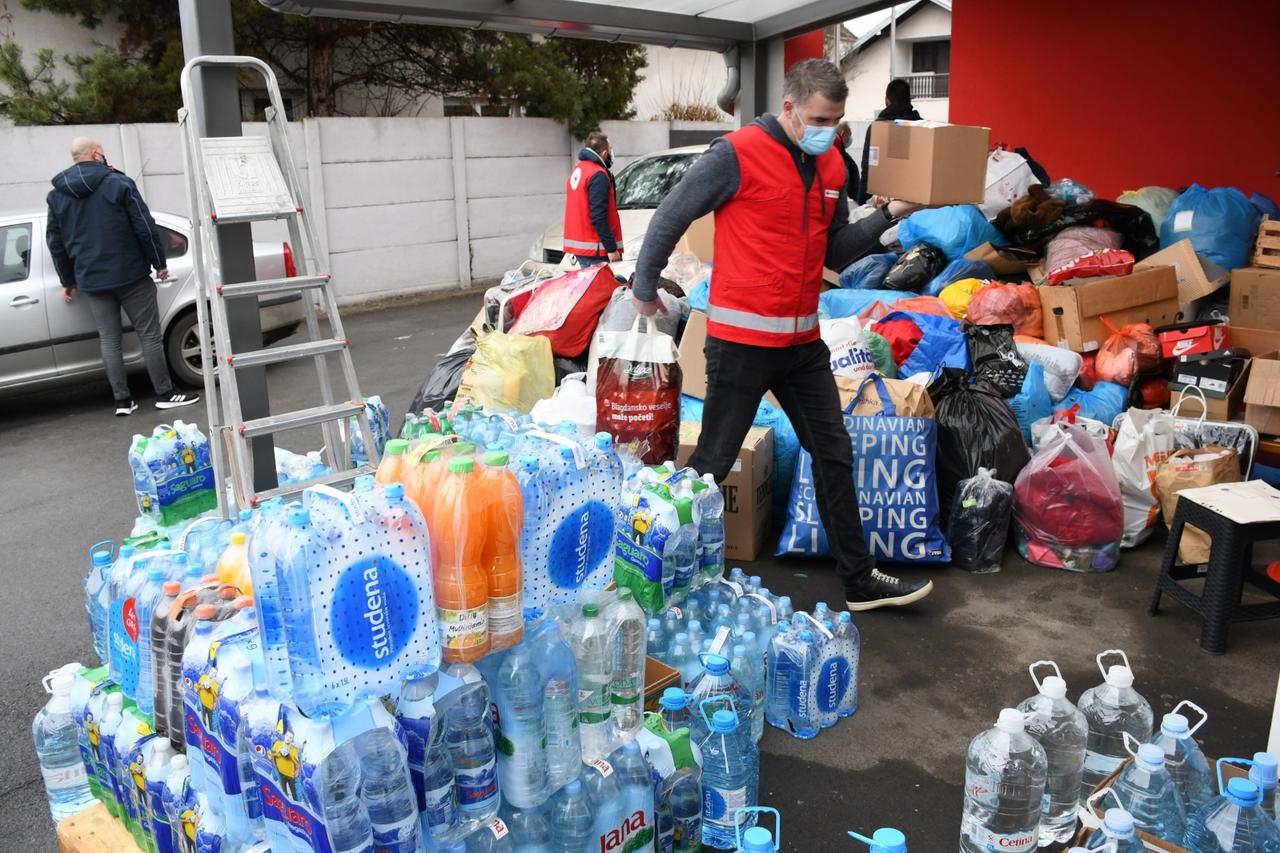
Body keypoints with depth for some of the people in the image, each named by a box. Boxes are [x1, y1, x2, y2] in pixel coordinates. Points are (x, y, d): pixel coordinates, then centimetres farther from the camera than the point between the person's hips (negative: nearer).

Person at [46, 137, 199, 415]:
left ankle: (122, 400, 10)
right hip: (130, 274, -4)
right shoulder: (118, 184, -8)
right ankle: (165, 393, 5)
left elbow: (55, 242, 13)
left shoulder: (56, 195, 8)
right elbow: (145, 228, -11)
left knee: (109, 339, 8)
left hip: (91, 280, 4)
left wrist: (68, 281, 21)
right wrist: (159, 263, -1)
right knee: (149, 333, 3)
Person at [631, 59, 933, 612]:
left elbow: (836, 252, 12)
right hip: (741, 339, -7)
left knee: (834, 454, 11)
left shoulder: (831, 167, 9)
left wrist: (889, 215, -1)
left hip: (803, 340, 7)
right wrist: (644, 290, 2)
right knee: (713, 462, 2)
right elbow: (669, 219, -5)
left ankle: (860, 582, 23)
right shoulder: (738, 153, -12)